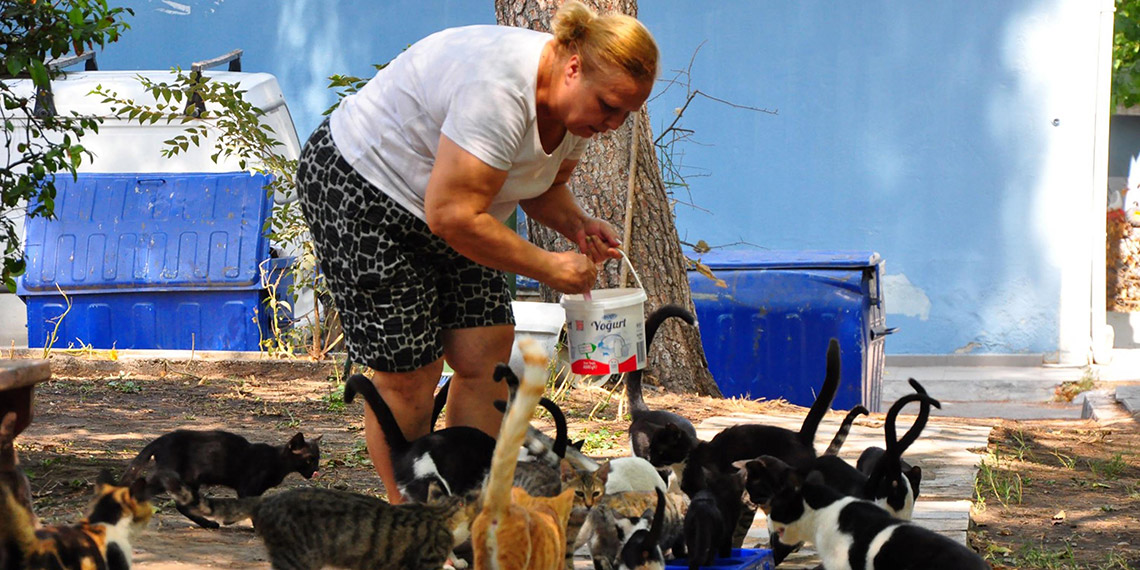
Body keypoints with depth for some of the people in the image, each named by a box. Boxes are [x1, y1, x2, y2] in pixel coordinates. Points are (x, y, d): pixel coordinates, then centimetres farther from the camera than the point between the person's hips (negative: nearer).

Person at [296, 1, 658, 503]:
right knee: (407, 373, -8)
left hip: (446, 202, 9)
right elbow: (451, 215, -35)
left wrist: (575, 225, -8)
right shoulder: (499, 90, -34)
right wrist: (548, 267, -28)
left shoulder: (572, 102, -4)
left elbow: (542, 185, 14)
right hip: (361, 186, -9)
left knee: (486, 353, -3)